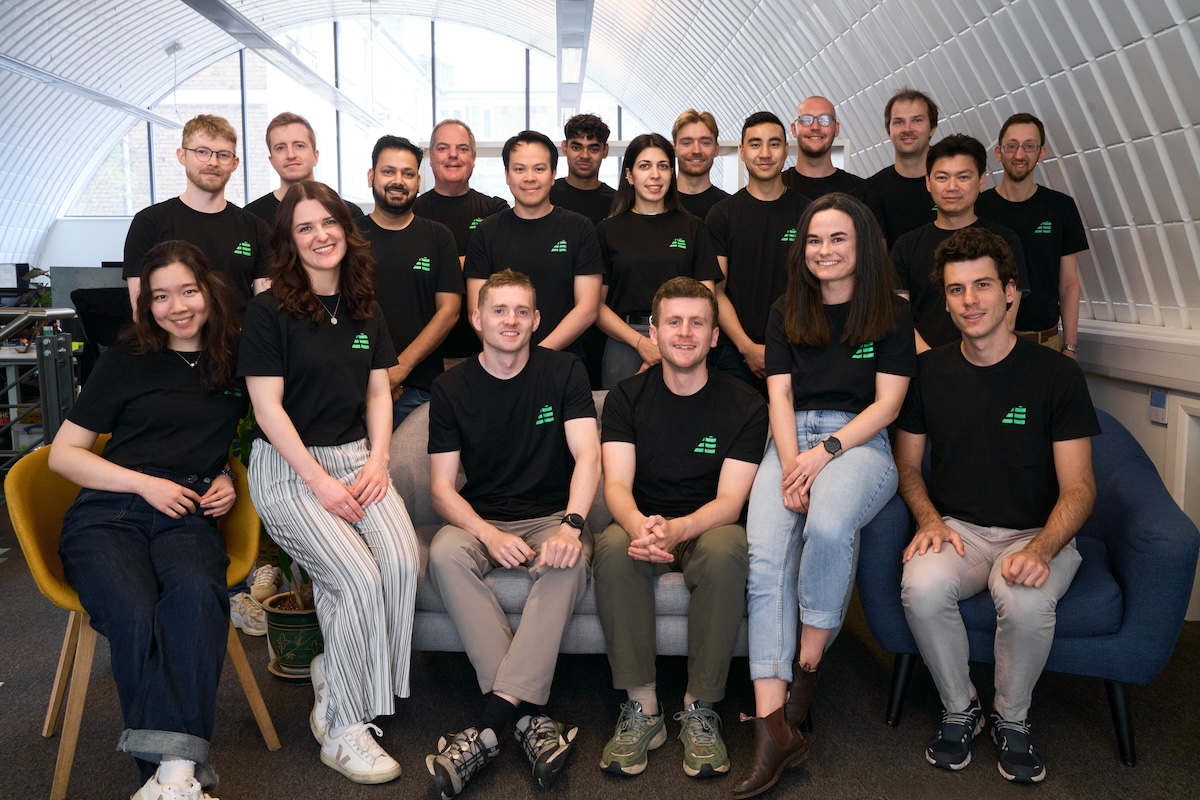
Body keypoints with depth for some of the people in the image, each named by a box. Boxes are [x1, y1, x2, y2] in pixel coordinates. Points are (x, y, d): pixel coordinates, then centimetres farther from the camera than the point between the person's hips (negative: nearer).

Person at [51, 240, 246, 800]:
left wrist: (229, 480, 11)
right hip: (109, 512, 0)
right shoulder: (128, 359, 12)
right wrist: (145, 483, -3)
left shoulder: (235, 356, 17)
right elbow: (63, 453, 12)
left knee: (197, 595, -36)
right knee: (134, 617, -33)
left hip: (190, 516, 1)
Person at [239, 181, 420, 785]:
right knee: (359, 576, -24)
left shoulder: (365, 310, 11)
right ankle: (341, 730, -7)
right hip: (287, 466, -5)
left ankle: (333, 677, 1)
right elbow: (268, 408, -9)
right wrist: (321, 482, -14)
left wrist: (377, 462, -3)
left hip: (355, 457, 5)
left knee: (404, 561, -22)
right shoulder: (270, 310, -5)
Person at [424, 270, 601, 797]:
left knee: (570, 560, -35)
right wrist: (490, 535, -22)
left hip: (552, 518, -1)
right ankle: (528, 717, -34)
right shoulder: (451, 389, 2)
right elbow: (441, 487, -2)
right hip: (481, 521, 1)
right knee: (445, 553, -32)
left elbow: (587, 455, -10)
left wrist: (571, 525, -29)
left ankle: (491, 724, -36)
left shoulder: (563, 372, 0)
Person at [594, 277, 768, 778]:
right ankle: (642, 708, -23)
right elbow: (616, 485, -11)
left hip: (707, 529, -1)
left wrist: (677, 529, -35)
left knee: (726, 549, -35)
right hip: (642, 524, 1)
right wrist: (640, 526, -36)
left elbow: (730, 500, -12)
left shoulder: (744, 406, -4)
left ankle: (700, 708, -22)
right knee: (613, 546, -33)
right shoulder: (627, 398, 0)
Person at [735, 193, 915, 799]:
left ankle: (805, 670, -14)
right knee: (766, 560, -25)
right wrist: (792, 465, -8)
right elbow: (780, 394, 9)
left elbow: (887, 403, 2)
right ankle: (773, 727, -28)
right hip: (790, 442, 3)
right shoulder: (785, 313, 19)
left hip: (859, 443, -2)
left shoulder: (891, 314, 10)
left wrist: (825, 451, -13)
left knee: (828, 526, -36)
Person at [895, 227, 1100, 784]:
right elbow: (908, 466, 11)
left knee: (1025, 600, -35)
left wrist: (1041, 548, -25)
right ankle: (959, 710, -2)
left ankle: (1013, 721, -2)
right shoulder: (928, 371, 3)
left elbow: (1078, 487, -6)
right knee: (922, 586, -31)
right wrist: (929, 521, -10)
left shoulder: (1056, 374, -5)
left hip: (1036, 533, -2)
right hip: (957, 528, 2)